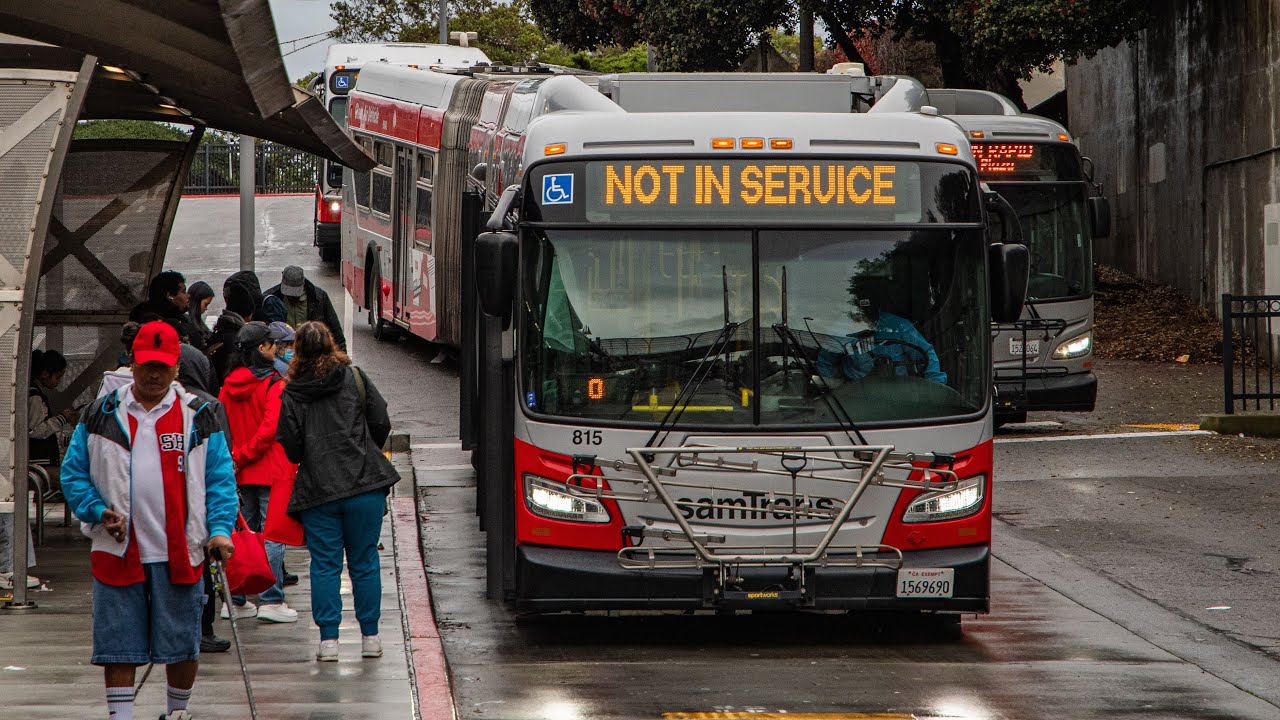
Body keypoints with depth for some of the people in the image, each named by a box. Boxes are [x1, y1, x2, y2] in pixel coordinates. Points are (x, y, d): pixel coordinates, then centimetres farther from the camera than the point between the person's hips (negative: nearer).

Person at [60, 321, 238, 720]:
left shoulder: (199, 417, 4)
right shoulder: (102, 415, 6)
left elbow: (221, 479, 4)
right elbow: (73, 474, 8)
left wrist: (219, 530, -10)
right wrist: (98, 511, -8)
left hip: (179, 553, 0)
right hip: (117, 552, 0)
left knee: (183, 646, 6)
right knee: (118, 648, -1)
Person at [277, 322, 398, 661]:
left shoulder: (292, 393, -1)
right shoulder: (354, 378, 1)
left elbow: (289, 446, -3)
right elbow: (381, 423, 1)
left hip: (317, 491, -1)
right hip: (364, 485, 1)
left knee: (324, 564, 5)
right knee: (364, 561, 9)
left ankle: (328, 639, 0)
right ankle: (369, 637, 12)